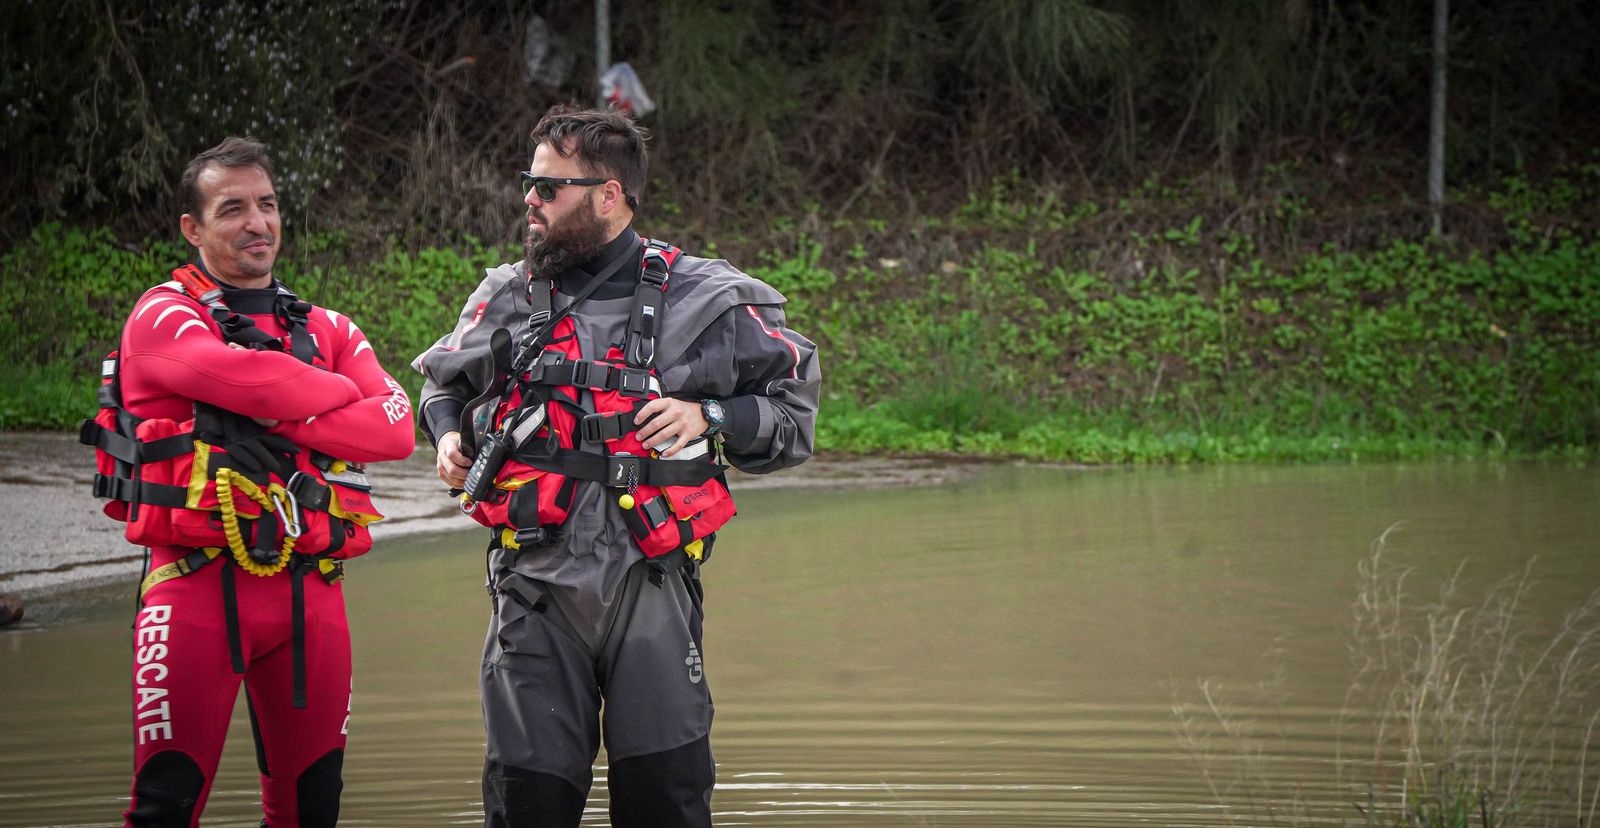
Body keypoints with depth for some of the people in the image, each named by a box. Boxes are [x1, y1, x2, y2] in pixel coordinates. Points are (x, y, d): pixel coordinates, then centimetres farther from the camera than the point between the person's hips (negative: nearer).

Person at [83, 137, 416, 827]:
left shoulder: (327, 330, 18)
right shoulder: (163, 316, 2)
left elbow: (395, 428, 2)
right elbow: (247, 377, -18)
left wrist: (290, 420, -11)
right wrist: (339, 392, 0)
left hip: (309, 590, 5)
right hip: (199, 584, -5)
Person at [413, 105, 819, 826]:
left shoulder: (702, 301, 0)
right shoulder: (504, 298, 10)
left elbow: (795, 412, 5)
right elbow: (442, 381, 29)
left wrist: (708, 417, -10)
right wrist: (447, 435, 8)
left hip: (649, 585, -2)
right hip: (534, 585, 2)